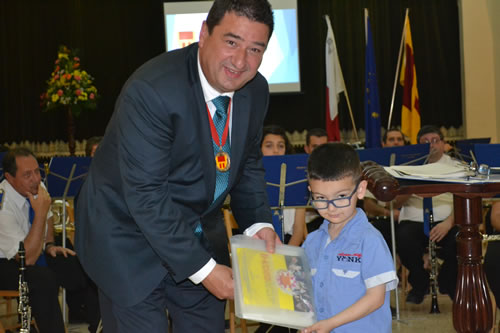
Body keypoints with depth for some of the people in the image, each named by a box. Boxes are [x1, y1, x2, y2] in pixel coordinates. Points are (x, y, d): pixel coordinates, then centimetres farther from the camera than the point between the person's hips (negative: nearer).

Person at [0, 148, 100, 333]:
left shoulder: (37, 187, -7)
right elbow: (28, 259, -30)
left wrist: (50, 245, -1)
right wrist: (40, 212, -33)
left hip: (35, 250, 7)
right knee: (44, 278, -36)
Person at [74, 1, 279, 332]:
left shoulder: (256, 90, -7)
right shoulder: (152, 90, -29)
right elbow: (145, 196, -29)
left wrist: (259, 222, -8)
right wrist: (202, 268, -27)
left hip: (199, 229, 7)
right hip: (130, 235, -6)